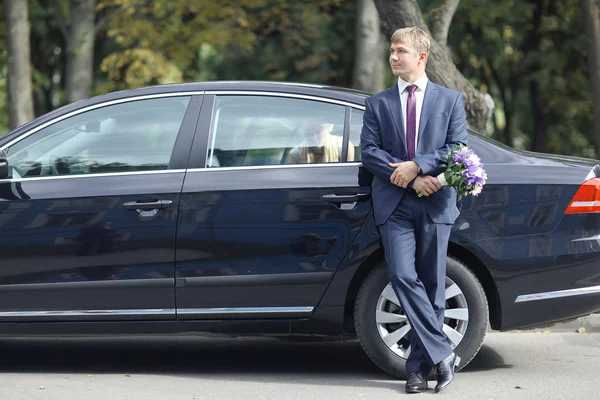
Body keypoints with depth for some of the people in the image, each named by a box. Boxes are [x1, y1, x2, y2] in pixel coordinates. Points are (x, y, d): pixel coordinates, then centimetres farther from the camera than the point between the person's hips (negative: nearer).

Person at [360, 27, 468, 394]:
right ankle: (442, 354, -11)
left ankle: (419, 366, 8)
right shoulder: (378, 104, 13)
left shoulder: (450, 100, 11)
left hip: (436, 204, 0)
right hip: (394, 205, 0)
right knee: (403, 277, -15)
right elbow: (369, 152, 3)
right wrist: (408, 179, -10)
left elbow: (458, 148, 1)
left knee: (432, 284, 1)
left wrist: (417, 166, -12)